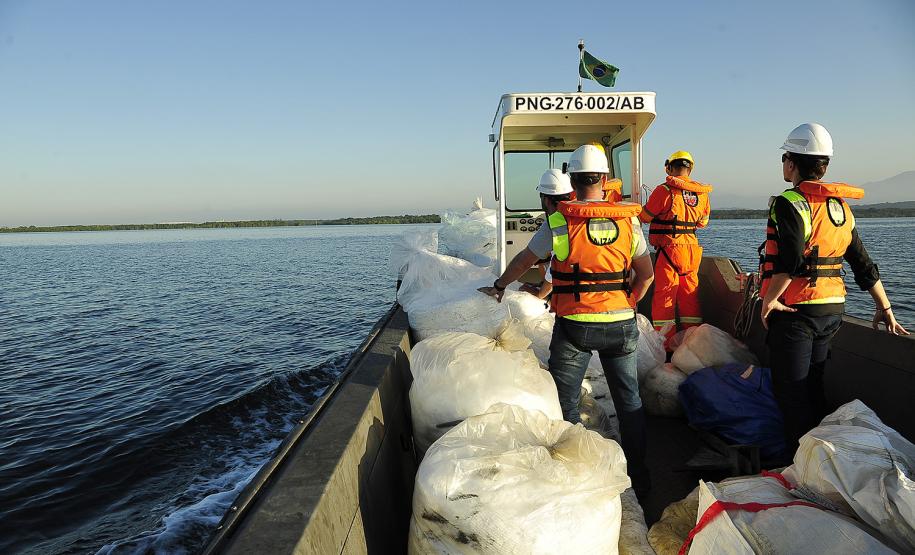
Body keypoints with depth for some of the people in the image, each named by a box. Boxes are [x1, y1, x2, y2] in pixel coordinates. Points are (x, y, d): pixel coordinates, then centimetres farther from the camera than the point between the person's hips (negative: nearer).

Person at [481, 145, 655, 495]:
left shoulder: (558, 222, -8)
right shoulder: (628, 220, 1)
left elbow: (523, 262, 5)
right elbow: (646, 275, 6)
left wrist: (498, 287, 22)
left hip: (573, 325, -3)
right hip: (621, 324, 4)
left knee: (565, 404, 11)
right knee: (629, 400, 17)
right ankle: (638, 475, 28)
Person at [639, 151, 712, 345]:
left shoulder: (664, 190, -11)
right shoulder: (702, 193, 7)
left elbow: (645, 216, -1)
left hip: (669, 250, -5)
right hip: (692, 250, 6)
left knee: (664, 296, 2)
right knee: (690, 296, 14)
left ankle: (665, 345, 4)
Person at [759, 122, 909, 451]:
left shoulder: (790, 203, -13)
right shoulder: (840, 207, 13)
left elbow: (790, 261, -26)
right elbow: (864, 265, 16)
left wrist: (769, 300, -16)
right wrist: (885, 309, 21)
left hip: (794, 312, -8)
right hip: (832, 310, 8)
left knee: (792, 396, 0)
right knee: (814, 391, 18)